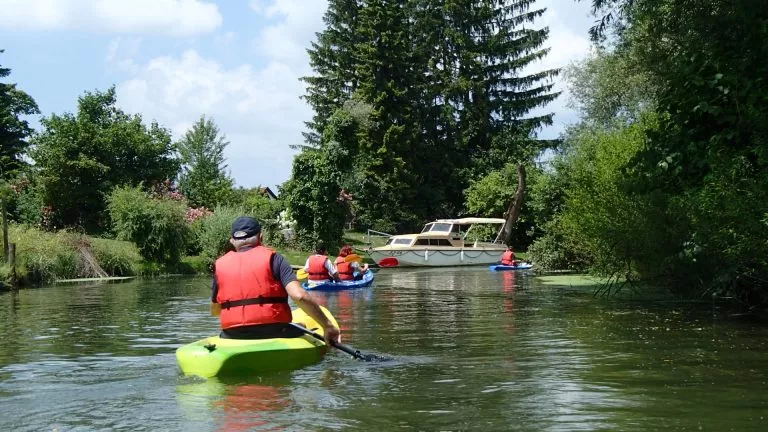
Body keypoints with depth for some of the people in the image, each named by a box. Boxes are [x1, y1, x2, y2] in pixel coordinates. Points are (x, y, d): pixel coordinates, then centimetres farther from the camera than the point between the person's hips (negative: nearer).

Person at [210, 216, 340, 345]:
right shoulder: (272, 258, -2)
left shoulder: (220, 265, 7)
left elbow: (215, 310, 18)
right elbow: (299, 296, -16)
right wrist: (328, 326, -9)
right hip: (273, 333, -2)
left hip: (233, 336, 3)